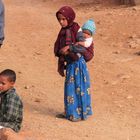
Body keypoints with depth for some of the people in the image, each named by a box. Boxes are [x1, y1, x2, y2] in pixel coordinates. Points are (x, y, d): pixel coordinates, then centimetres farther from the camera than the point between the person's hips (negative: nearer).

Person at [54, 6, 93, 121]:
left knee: (79, 88, 0)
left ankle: (80, 113, 10)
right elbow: (58, 45, 10)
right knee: (69, 88, 15)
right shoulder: (63, 31, 7)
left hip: (78, 63, -8)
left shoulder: (76, 29, -15)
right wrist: (59, 52, -9)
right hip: (69, 63, 8)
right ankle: (70, 112, 26)